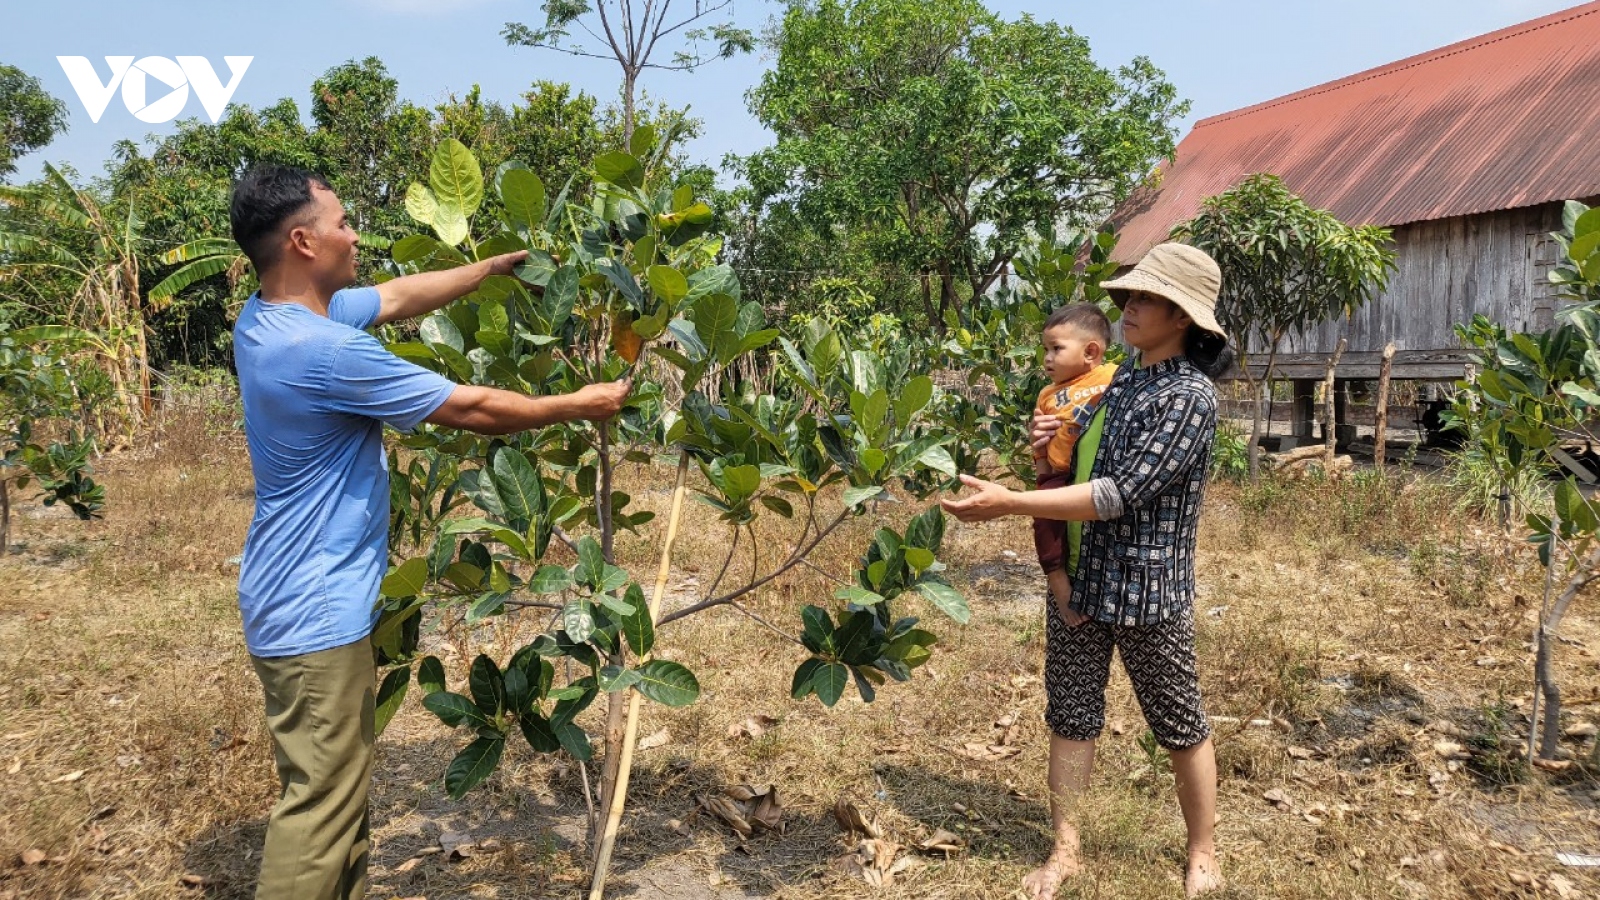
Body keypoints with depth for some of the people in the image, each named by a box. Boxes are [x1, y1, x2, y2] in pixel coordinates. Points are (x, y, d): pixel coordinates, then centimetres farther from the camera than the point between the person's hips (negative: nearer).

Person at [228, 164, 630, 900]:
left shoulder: (268, 317, 3)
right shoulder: (324, 350, -26)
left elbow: (401, 296, 15)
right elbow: (474, 410, -19)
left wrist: (500, 265, 19)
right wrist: (579, 406, -6)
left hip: (298, 600, 10)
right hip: (317, 613, -10)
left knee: (334, 787, 21)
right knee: (323, 802, 2)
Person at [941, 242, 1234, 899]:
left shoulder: (1189, 396, -16)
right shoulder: (1117, 382, 8)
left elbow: (1120, 494, -24)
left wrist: (1009, 503, -26)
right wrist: (1046, 446, -4)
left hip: (1148, 590, -7)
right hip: (1080, 580, 7)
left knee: (1180, 726, 11)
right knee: (1071, 716, 12)